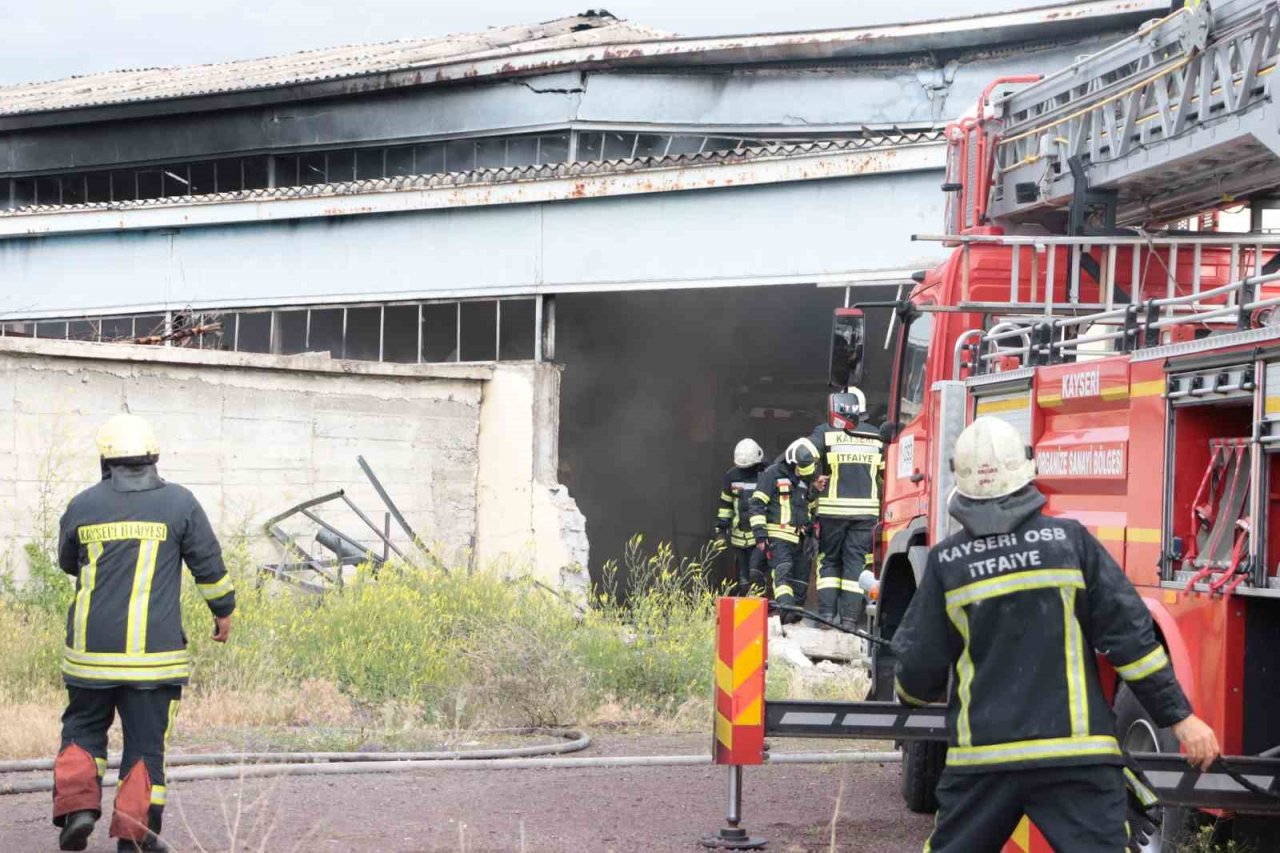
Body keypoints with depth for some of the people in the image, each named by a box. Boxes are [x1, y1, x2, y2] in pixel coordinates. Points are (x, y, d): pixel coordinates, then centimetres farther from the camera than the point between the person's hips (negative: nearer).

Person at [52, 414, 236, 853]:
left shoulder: (82, 505, 3)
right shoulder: (178, 503, -2)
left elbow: (68, 562, 19)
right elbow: (209, 564, 3)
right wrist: (224, 611, 18)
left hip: (91, 647, 2)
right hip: (152, 649, -2)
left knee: (83, 728, 18)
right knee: (145, 741, 4)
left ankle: (77, 805, 1)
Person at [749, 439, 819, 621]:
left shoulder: (806, 480, 19)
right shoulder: (773, 474, -4)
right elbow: (757, 504, -7)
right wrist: (760, 534, -14)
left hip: (799, 538, 7)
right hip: (778, 536, -7)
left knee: (801, 577, 6)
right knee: (783, 571, -22)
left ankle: (796, 610, 13)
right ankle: (786, 606, -38)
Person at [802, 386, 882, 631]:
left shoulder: (826, 432, -4)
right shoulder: (876, 437, 7)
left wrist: (815, 479, -3)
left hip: (833, 509, -2)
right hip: (866, 509, 2)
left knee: (830, 560, 11)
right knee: (857, 562, 4)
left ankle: (826, 613, 3)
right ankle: (850, 618, 0)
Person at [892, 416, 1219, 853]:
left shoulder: (946, 562, 1)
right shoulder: (1069, 541, -2)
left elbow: (919, 666, 5)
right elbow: (1129, 634, -3)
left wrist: (910, 695, 29)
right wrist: (1181, 717, 3)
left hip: (982, 754, 2)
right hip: (1074, 754, -2)